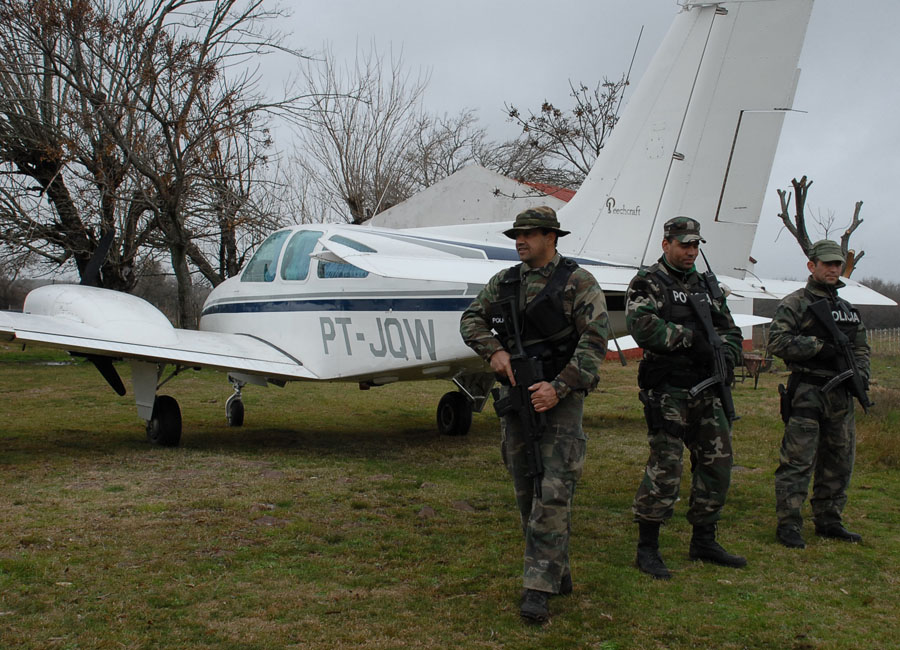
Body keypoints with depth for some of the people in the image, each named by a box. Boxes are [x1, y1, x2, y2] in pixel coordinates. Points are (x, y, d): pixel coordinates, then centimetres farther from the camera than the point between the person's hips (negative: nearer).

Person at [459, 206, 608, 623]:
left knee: (554, 491, -12)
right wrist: (494, 351, -7)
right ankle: (558, 572, 23)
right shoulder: (505, 282, 10)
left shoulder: (578, 283, -6)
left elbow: (595, 339, -13)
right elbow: (471, 319, 14)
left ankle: (539, 588, -10)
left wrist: (558, 387, -21)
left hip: (560, 395, -6)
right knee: (526, 490, 9)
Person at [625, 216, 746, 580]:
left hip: (708, 392, 7)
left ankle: (704, 542, 25)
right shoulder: (648, 283, -2)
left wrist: (725, 357, -2)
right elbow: (642, 325, -19)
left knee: (717, 465, 11)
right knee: (665, 469, -9)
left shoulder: (708, 286, 18)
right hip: (668, 392, -7)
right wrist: (691, 337, -17)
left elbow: (730, 331, 19)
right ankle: (647, 550, 2)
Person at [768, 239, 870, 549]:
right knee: (798, 461, -8)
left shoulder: (848, 309, 18)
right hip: (807, 393, -7)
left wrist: (861, 374, 4)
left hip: (841, 395, 7)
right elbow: (777, 342, -13)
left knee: (839, 462, 12)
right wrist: (820, 347, -19)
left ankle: (828, 520, 23)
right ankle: (788, 524, -1)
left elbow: (861, 348, 23)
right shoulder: (794, 304, -3)